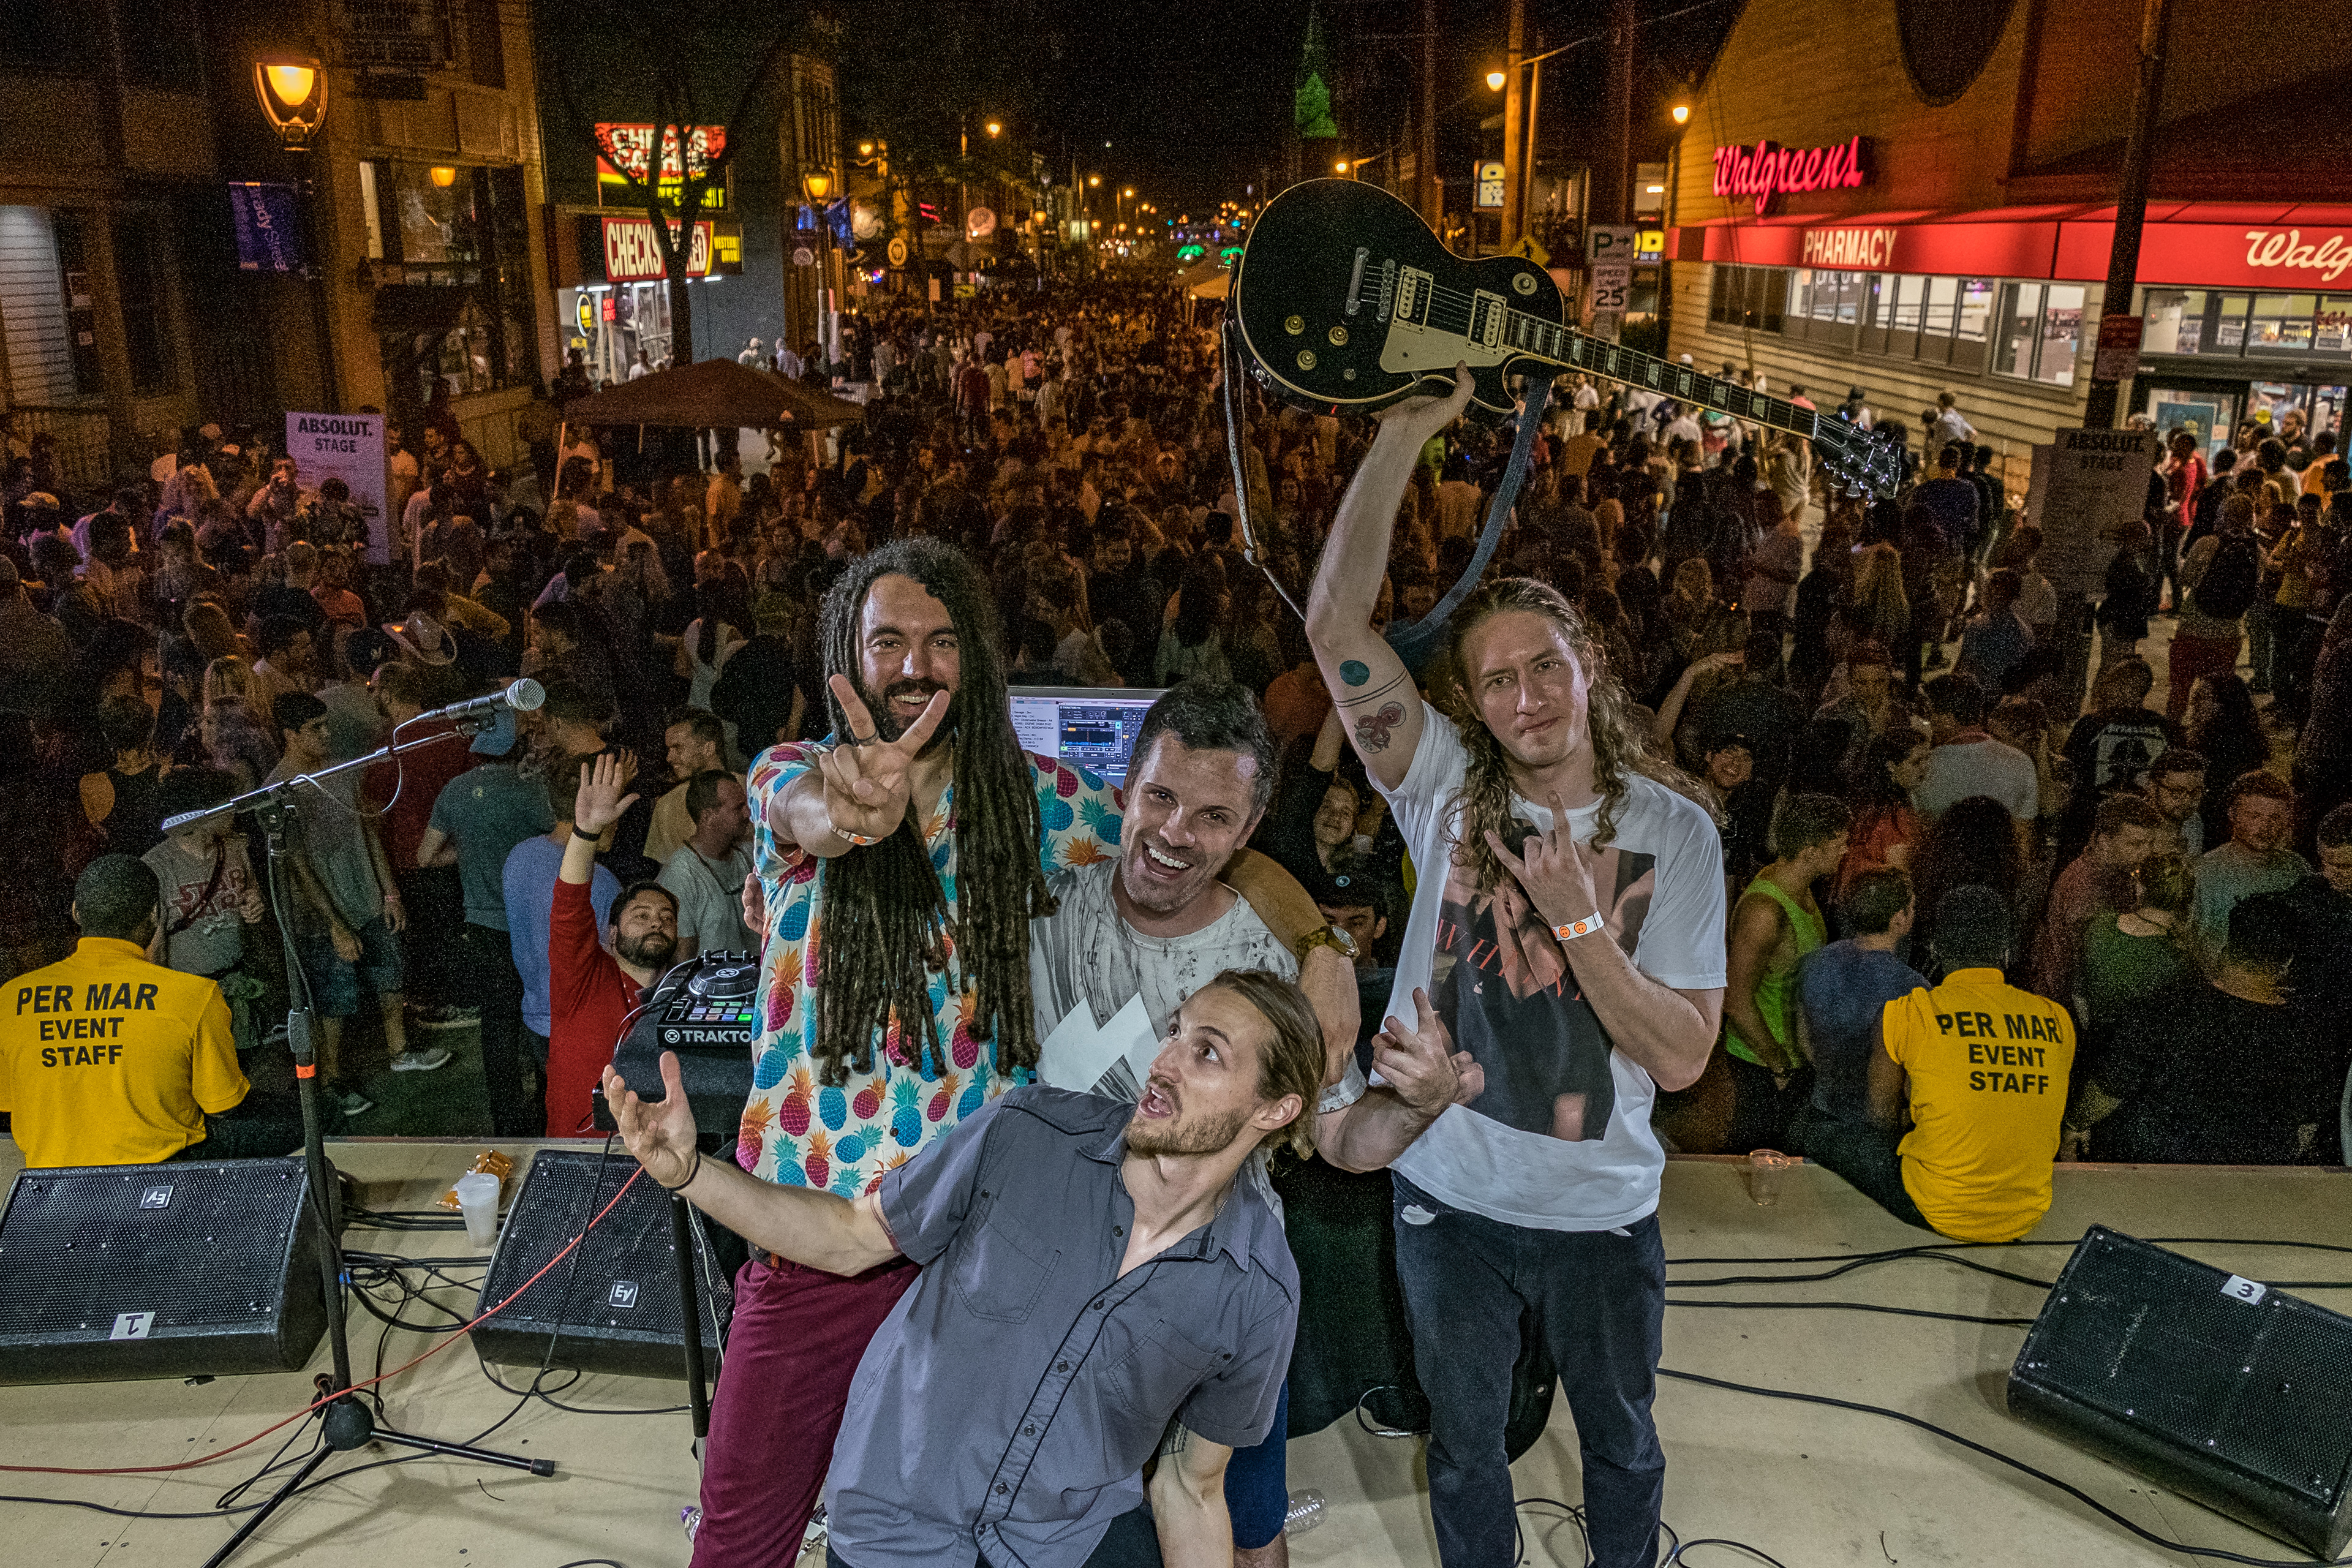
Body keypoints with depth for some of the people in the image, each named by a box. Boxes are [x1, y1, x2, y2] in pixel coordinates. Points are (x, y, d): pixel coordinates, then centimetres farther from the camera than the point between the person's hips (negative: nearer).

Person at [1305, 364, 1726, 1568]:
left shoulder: (1672, 828, -11)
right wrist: (1405, 432, -29)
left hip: (1601, 1211, 0)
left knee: (1620, 1441, 25)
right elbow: (1335, 620, -23)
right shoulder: (1448, 790, -11)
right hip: (1448, 1199, 0)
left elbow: (1681, 1056, -15)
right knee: (1463, 1445, 21)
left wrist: (1580, 920, -27)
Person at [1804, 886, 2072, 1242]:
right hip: (2028, 1217, 5)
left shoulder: (1906, 1013, -9)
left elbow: (1882, 1122, 0)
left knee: (1819, 1136, 14)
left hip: (1941, 1215, -5)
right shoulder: (2057, 1020, 2)